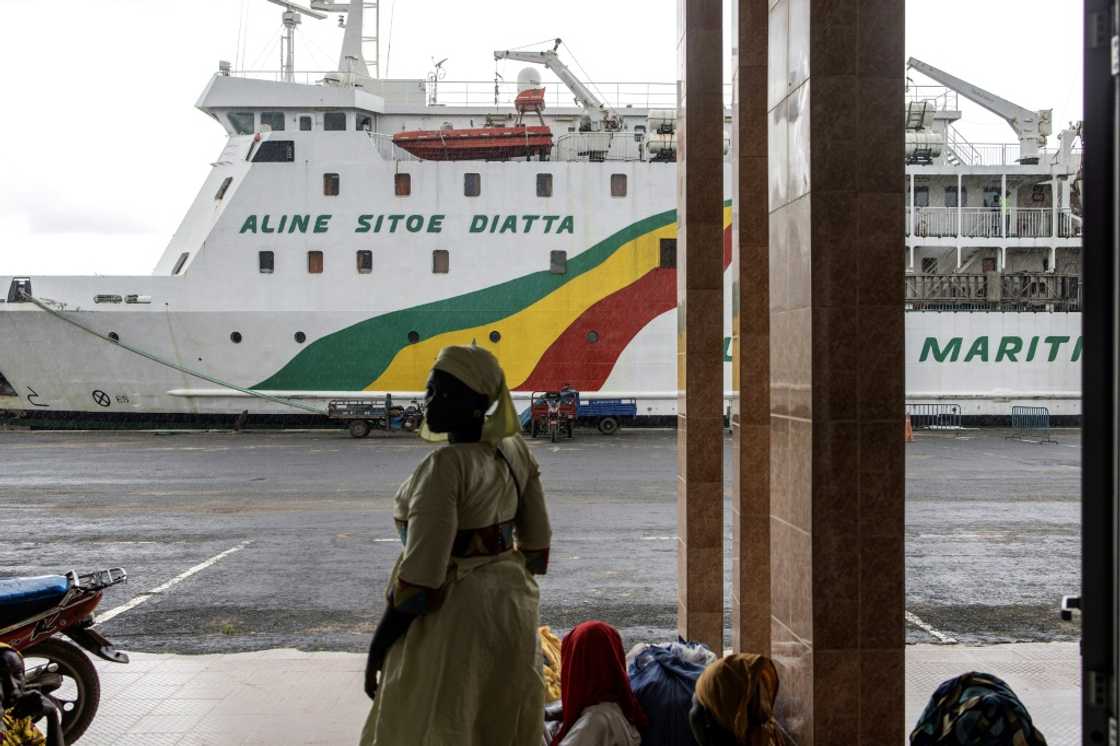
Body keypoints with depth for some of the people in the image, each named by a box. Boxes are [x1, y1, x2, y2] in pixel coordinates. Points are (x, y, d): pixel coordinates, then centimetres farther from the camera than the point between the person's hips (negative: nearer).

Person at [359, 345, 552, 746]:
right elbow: (536, 549, 7)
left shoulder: (445, 465, -24)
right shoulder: (514, 450, -1)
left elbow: (418, 580, -25)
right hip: (512, 604, 8)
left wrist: (377, 647, -15)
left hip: (454, 614, -8)